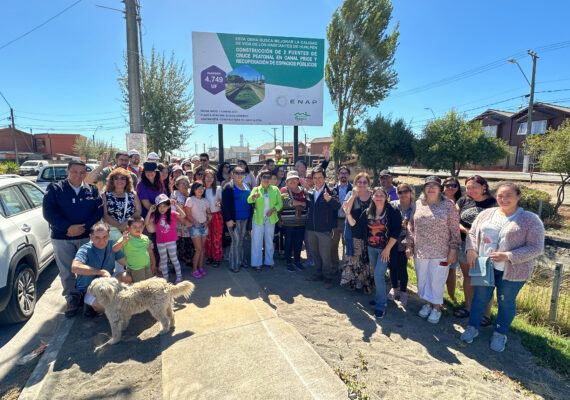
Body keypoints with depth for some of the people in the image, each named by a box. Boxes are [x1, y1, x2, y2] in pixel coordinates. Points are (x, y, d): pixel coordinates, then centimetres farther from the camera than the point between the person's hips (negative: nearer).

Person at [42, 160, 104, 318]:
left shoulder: (92, 190, 6)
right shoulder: (55, 188, 0)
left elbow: (99, 211, -1)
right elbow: (48, 212, -7)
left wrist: (85, 227, -14)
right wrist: (68, 227, -17)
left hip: (87, 236, 1)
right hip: (61, 237, -1)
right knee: (66, 271, 6)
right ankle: (72, 298, 23)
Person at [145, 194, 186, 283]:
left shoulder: (172, 214, -9)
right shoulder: (155, 216, -1)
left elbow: (183, 215, -22)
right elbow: (146, 223, -9)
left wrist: (176, 205, -22)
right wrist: (150, 211, -10)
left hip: (171, 241, -3)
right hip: (160, 242, 3)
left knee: (174, 258, 7)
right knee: (163, 260, 15)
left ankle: (179, 276, 20)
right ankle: (165, 277, 28)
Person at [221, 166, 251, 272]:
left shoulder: (246, 186, 12)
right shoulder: (228, 187, -9)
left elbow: (249, 200, 22)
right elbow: (225, 204, -13)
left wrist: (250, 214, 16)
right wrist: (228, 219, -18)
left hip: (245, 218, 7)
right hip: (234, 219, -6)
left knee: (241, 240, 15)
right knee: (236, 240, -5)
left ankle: (241, 260, 28)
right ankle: (234, 265, 7)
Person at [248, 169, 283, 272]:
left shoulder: (275, 189, 3)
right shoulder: (256, 189, -2)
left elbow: (280, 203, 3)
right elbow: (249, 200, -19)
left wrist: (273, 210, -15)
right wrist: (254, 196, -43)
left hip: (271, 219, 2)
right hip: (258, 219, -2)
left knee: (269, 240, 13)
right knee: (257, 241, 1)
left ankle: (269, 261, 28)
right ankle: (257, 263, 13)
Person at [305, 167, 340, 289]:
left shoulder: (330, 192, -10)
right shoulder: (309, 192, 8)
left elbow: (337, 206, -27)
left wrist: (329, 199, -44)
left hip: (324, 229, -6)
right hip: (311, 228, 6)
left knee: (325, 254, -1)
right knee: (314, 252, 17)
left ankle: (328, 276, 16)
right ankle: (319, 272, 35)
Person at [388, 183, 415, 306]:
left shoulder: (415, 208, -5)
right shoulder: (392, 205, -1)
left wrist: (407, 226, -18)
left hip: (405, 243, -2)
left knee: (402, 268, 1)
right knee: (392, 266, 11)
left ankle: (403, 292, 23)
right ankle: (394, 288, 34)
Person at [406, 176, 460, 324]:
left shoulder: (448, 205, -6)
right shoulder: (418, 204, 4)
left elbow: (454, 229, -5)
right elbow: (411, 226, 8)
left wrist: (453, 250, -8)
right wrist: (409, 245, 6)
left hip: (440, 253, -3)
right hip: (420, 251, 4)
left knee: (437, 280, 6)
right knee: (422, 278, 14)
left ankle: (437, 307, 27)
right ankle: (427, 303, 35)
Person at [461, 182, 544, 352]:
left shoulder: (530, 220, -9)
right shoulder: (486, 214, 2)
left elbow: (536, 248, -13)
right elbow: (472, 233, 8)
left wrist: (508, 256, -23)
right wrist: (471, 250, -9)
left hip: (512, 271, -3)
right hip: (483, 266, 3)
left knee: (506, 302, 13)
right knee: (480, 297, 13)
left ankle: (500, 334, 32)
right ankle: (472, 327, 30)